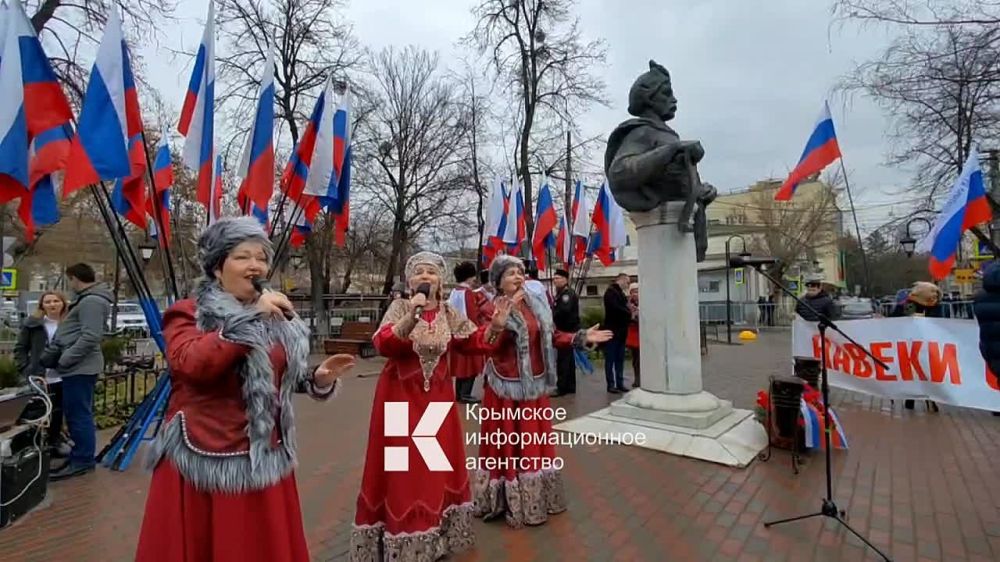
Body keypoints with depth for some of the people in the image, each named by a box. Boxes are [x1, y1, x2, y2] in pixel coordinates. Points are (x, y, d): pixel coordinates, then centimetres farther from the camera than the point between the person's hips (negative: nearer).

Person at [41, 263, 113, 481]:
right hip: (79, 366, 10)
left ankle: (81, 461, 4)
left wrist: (64, 360, -17)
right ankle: (81, 456, 24)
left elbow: (90, 337, -24)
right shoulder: (87, 299, 18)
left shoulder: (92, 301, -16)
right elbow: (66, 334, 23)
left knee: (78, 414, -4)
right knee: (76, 413, 15)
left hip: (80, 367, -10)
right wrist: (49, 356, 15)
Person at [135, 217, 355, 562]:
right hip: (204, 461, -4)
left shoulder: (277, 317, 9)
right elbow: (190, 363, -24)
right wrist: (251, 318, -24)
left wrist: (317, 379, -1)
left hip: (263, 460, 4)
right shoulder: (188, 313, -3)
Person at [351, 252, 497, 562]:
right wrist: (411, 316, -34)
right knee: (402, 467, 3)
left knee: (437, 464, 14)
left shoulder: (449, 313, 2)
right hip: (401, 396, -3)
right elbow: (383, 344, -22)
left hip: (437, 396, 4)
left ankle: (437, 534, 33)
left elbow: (476, 342, 3)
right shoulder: (400, 307, -7)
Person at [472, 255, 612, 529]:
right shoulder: (493, 308, -12)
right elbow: (488, 349, -24)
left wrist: (582, 337, 3)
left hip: (534, 385, 6)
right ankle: (512, 502, 22)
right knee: (509, 444, 5)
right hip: (507, 387, -6)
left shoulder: (537, 304, 6)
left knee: (535, 443, 18)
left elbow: (552, 336, 11)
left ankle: (537, 498, 35)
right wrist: (497, 326, -42)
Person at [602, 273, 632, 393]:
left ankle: (620, 384, 15)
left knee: (620, 359, 10)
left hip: (621, 331, 9)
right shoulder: (611, 291, -10)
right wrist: (630, 314, -11)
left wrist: (630, 314, -1)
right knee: (610, 359, -2)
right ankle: (611, 385, 3)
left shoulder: (621, 293, 19)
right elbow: (615, 308, -21)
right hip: (612, 330, -9)